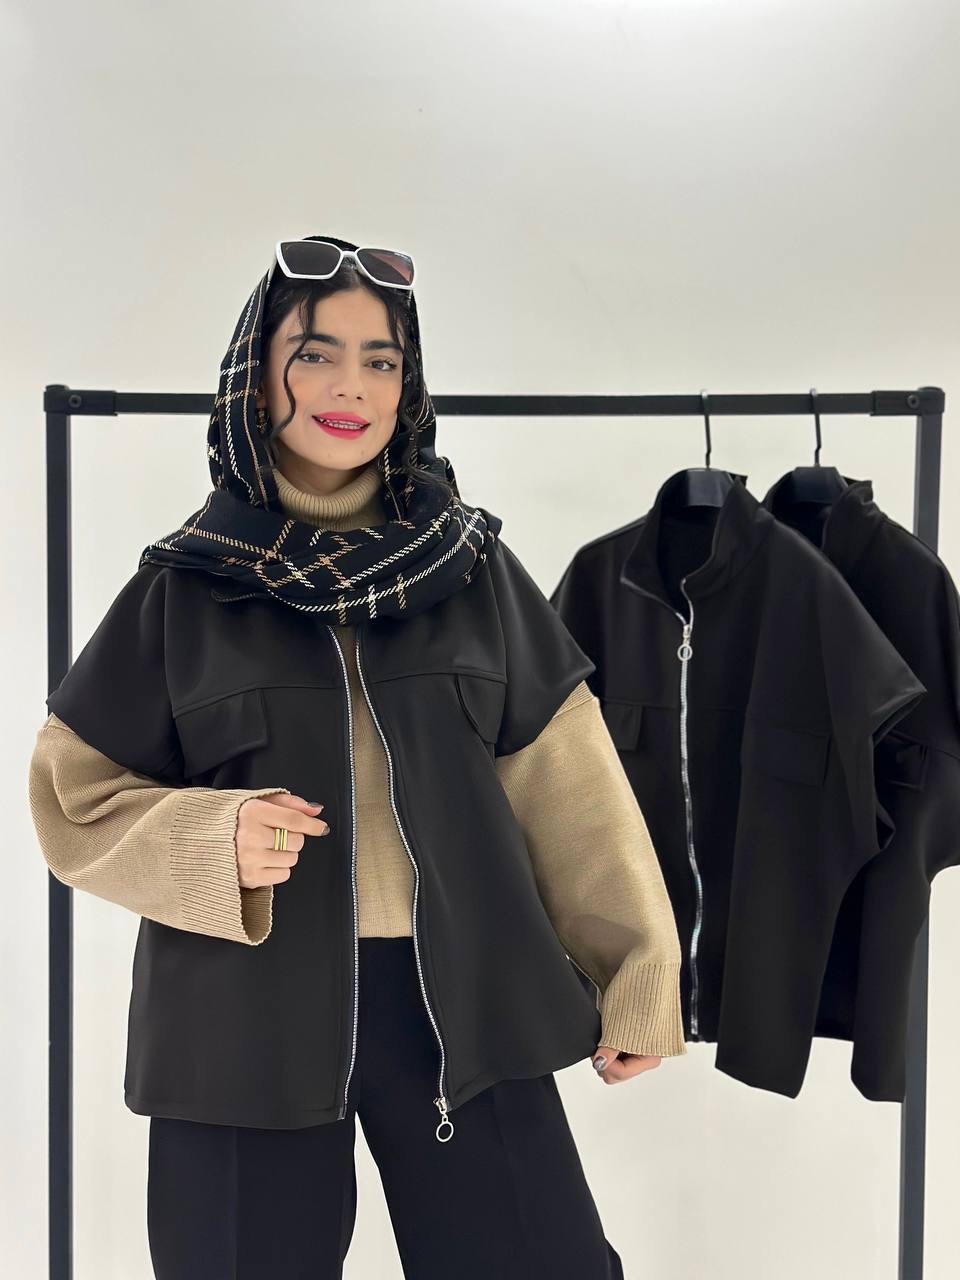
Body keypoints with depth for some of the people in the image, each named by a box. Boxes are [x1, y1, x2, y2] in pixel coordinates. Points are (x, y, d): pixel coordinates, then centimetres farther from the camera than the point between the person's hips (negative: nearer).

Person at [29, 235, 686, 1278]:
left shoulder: (471, 565, 5)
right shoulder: (184, 583, 2)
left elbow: (566, 779, 4)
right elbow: (75, 796, 5)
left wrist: (638, 978, 2)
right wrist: (213, 839, -14)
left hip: (459, 999, 1)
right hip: (246, 1011, 0)